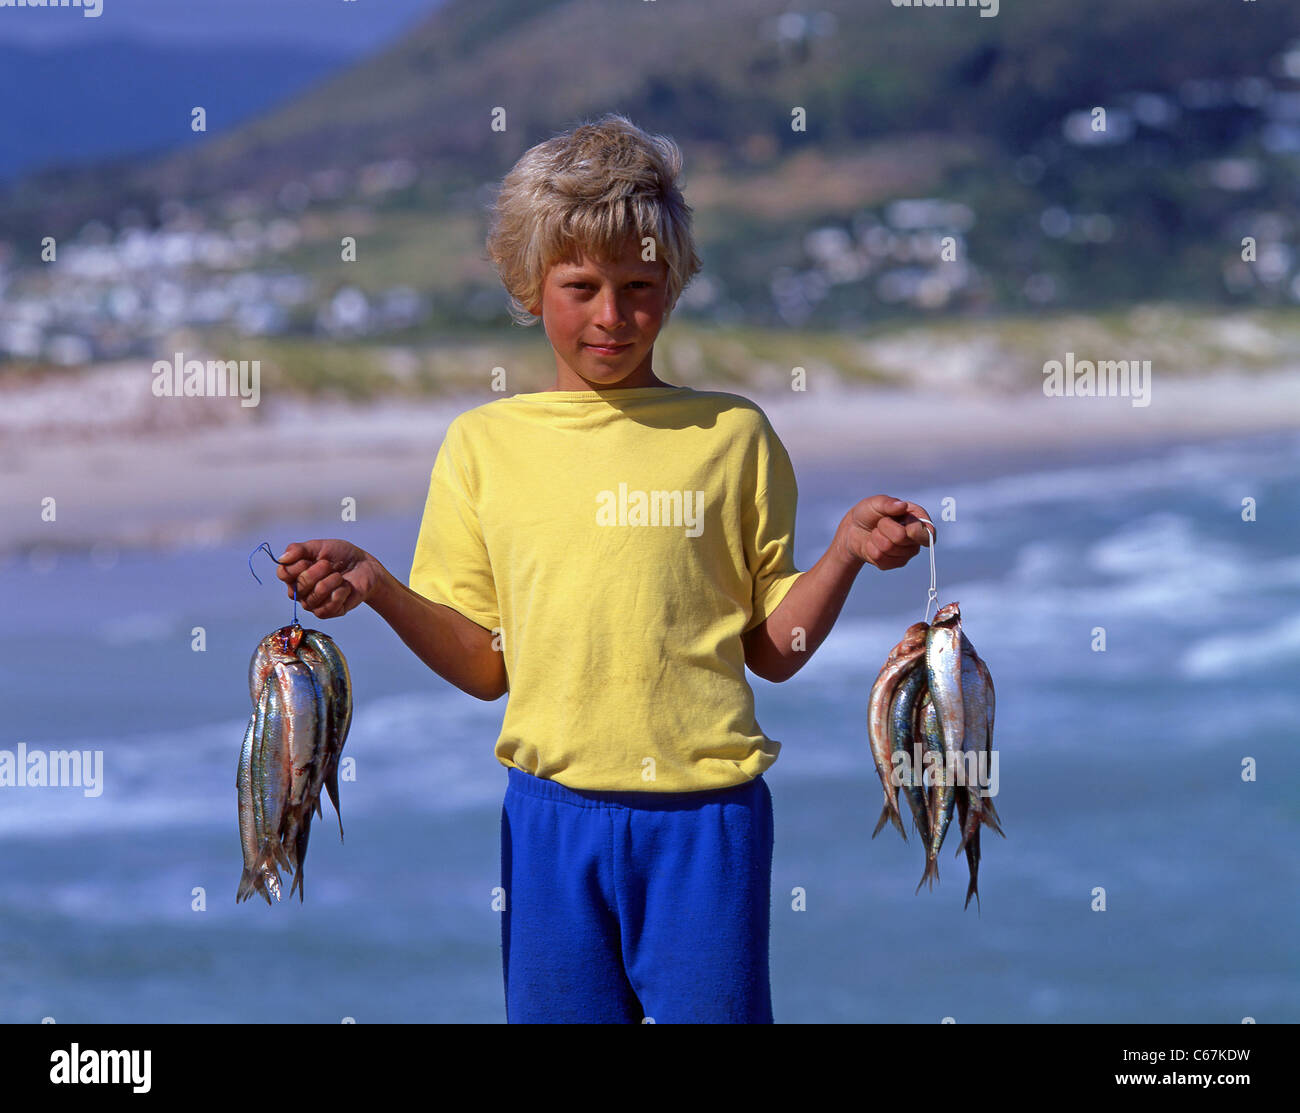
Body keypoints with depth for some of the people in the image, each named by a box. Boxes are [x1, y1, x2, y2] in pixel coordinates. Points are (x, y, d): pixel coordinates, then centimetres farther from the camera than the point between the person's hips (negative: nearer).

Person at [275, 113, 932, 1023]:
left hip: (706, 815, -1)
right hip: (552, 812, 1)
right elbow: (484, 665, 6)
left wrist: (846, 554, -10)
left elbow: (772, 650, 5)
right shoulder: (483, 443, 7)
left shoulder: (734, 436, 4)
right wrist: (374, 587, -7)